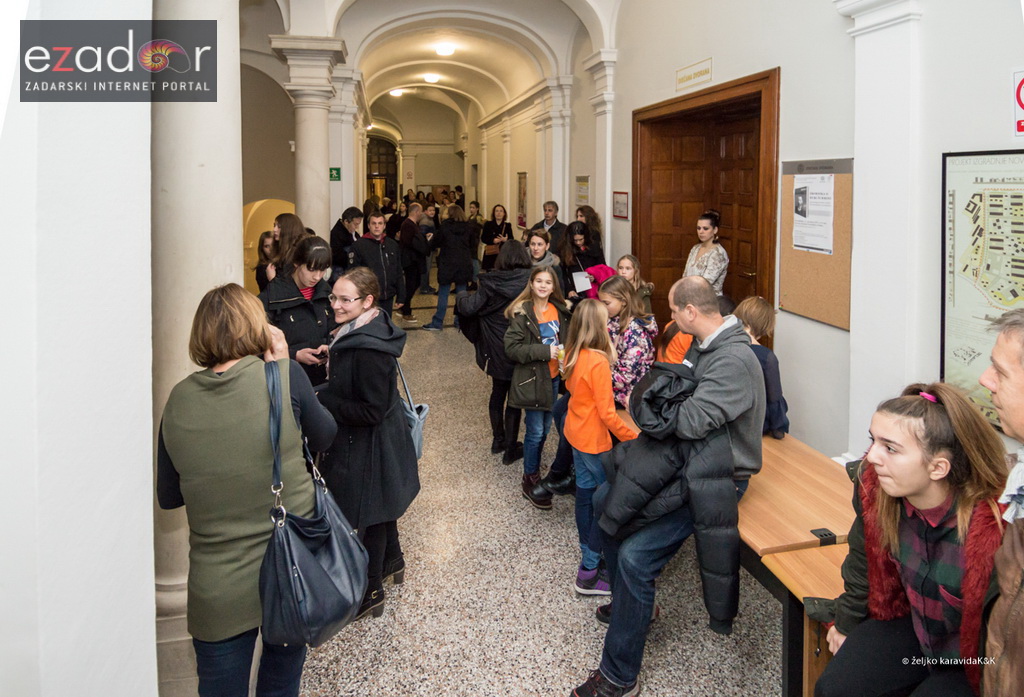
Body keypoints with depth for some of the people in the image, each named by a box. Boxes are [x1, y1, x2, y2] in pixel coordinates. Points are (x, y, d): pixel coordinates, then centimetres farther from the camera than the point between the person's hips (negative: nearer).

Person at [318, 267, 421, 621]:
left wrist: (321, 402, -23)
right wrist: (324, 394, 0)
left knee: (367, 512, 8)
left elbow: (372, 410, -27)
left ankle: (370, 592, 27)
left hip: (368, 444, -9)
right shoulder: (356, 332, -1)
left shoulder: (368, 349, -31)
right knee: (379, 503, 27)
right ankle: (393, 562, 49)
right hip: (374, 441, 9)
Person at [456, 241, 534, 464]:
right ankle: (510, 449, 19)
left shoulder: (491, 283, -10)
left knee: (498, 393, 22)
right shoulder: (530, 281, -13)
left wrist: (461, 296, 7)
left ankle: (498, 439, 36)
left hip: (496, 350, 2)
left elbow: (469, 307, -13)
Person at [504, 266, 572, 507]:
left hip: (554, 377, 6)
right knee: (536, 431, -1)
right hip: (532, 378, -6)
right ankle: (530, 481, 14)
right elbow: (512, 347, -17)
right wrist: (544, 351, -23)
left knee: (545, 428, 15)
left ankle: (533, 471, 34)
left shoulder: (559, 310, 6)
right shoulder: (521, 313, -12)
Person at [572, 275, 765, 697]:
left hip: (715, 477, -10)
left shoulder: (734, 361, -25)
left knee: (635, 556, -20)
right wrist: (649, 400, -5)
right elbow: (680, 393, 14)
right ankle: (628, 601, 33)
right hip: (683, 459, 10)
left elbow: (691, 421, -30)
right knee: (604, 500, 16)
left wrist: (644, 403, -13)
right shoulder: (703, 345, 6)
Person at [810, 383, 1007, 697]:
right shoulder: (873, 486, -18)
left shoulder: (993, 528, -35)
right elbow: (863, 562, 3)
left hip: (975, 657, -4)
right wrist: (847, 624, 15)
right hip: (913, 622, 5)